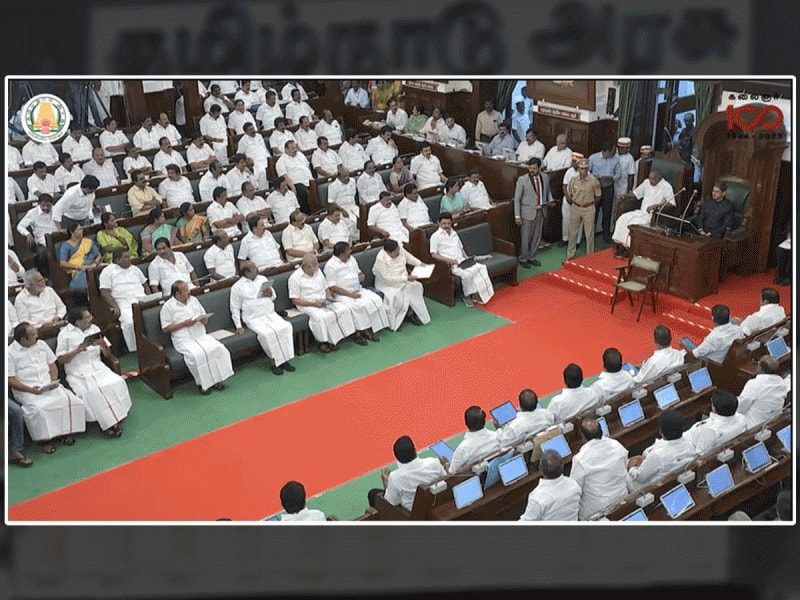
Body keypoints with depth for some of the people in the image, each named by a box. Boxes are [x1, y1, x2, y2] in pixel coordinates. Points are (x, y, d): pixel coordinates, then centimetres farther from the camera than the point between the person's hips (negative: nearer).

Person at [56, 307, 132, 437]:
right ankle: (106, 424, -21)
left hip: (98, 367, 4)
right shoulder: (65, 333, 0)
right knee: (92, 391, -33)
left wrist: (103, 344, -9)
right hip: (78, 373, -4)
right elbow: (60, 359, -5)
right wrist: (78, 350, -18)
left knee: (117, 383, -25)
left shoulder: (94, 328, 12)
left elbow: (108, 354, 13)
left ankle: (116, 417, -18)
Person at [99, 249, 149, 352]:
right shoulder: (108, 272, 7)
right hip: (124, 304, -4)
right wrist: (115, 307, -15)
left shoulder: (135, 269, 24)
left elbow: (145, 285, 27)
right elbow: (104, 292, -2)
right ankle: (135, 350, -26)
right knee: (129, 322, -35)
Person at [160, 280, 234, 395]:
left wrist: (204, 320, -5)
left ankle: (215, 379, -13)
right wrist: (184, 324, -14)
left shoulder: (193, 300, 15)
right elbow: (165, 328, -5)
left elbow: (206, 320, 21)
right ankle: (202, 383, -17)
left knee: (218, 348, -22)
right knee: (197, 354, -34)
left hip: (201, 336, 5)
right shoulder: (168, 306, -2)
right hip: (184, 340, -5)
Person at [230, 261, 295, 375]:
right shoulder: (237, 287, 0)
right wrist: (238, 326, -4)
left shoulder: (262, 279, 13)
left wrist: (270, 294, -4)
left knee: (286, 327, -24)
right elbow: (235, 308, 4)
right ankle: (274, 361, -16)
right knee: (267, 333, -33)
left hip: (270, 314, 4)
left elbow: (274, 296, 21)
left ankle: (284, 358, -18)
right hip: (254, 318, -4)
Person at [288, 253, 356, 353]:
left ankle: (332, 339, -13)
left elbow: (326, 287, 22)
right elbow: (295, 300, -10)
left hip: (324, 302, 6)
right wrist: (313, 304, -19)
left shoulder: (318, 271, 13)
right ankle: (323, 342, -18)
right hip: (308, 305, -6)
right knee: (321, 317, -37)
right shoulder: (295, 278, -8)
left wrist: (329, 296, -1)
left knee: (343, 309, -18)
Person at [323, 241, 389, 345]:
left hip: (358, 290, 7)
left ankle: (368, 329, -12)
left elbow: (359, 272, 25)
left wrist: (361, 276, -2)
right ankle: (359, 333, -17)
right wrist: (349, 294, -22)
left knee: (376, 299, -15)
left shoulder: (351, 259, 11)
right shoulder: (330, 266, -12)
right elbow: (332, 287, -16)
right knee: (356, 306, -33)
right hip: (342, 294, -7)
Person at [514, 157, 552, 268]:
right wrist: (517, 216, -12)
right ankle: (523, 259, 20)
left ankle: (532, 257, 30)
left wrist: (550, 200, -2)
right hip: (528, 212, -4)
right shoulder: (522, 179, -12)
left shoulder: (545, 177, 1)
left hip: (541, 211, 4)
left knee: (537, 237, 14)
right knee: (526, 237, 3)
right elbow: (517, 198, -9)